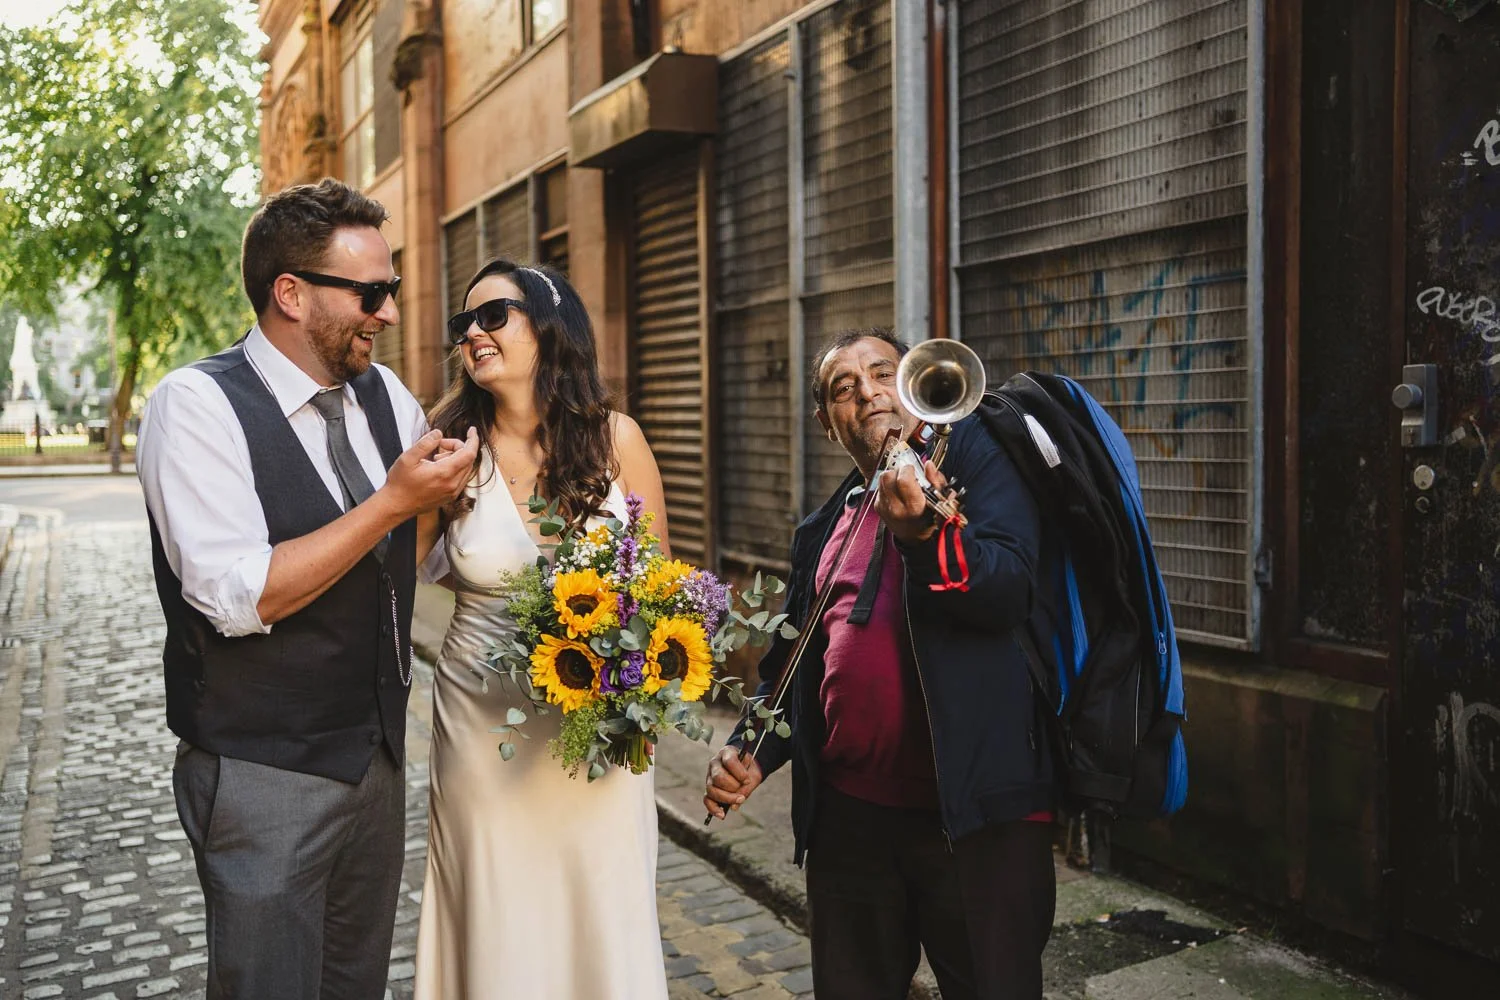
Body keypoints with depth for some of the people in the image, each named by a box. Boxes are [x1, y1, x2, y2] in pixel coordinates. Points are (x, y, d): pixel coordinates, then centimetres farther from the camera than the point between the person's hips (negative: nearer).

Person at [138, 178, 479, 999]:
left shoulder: (386, 396, 4)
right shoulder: (197, 403, -16)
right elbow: (239, 597, -25)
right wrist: (394, 502, -25)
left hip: (378, 756, 7)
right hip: (264, 774, -6)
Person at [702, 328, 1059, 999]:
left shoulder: (976, 457, 0)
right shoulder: (825, 529, 15)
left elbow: (1009, 591, -16)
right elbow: (790, 662, 20)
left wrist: (922, 533, -32)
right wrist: (751, 751, 4)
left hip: (974, 815, -5)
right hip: (848, 814, 5)